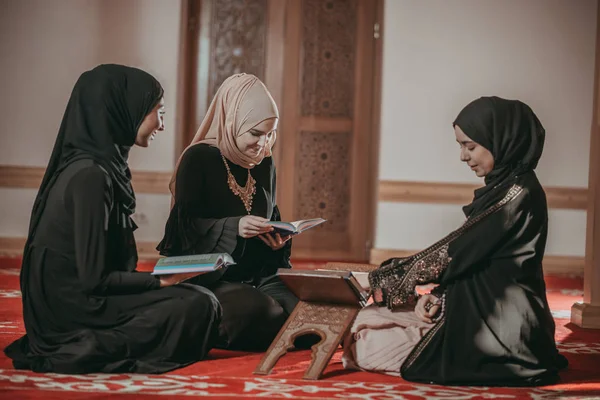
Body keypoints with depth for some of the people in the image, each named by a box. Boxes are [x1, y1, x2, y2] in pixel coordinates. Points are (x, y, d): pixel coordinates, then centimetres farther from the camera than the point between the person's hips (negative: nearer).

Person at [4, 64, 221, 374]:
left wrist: (163, 277, 9)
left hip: (72, 298, 10)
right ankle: (90, 351, -10)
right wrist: (160, 281, -8)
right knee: (199, 307, -14)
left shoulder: (105, 164, 9)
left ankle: (85, 344, 5)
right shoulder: (90, 175, -20)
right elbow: (94, 279, -20)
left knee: (195, 296, 12)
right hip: (71, 309, -10)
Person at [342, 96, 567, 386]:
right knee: (363, 323, 9)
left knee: (365, 348, -12)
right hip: (477, 310, 10)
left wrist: (384, 279, -8)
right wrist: (437, 295, -3)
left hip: (499, 325, -10)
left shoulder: (519, 193, -17)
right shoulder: (501, 187, 12)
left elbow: (457, 252, -17)